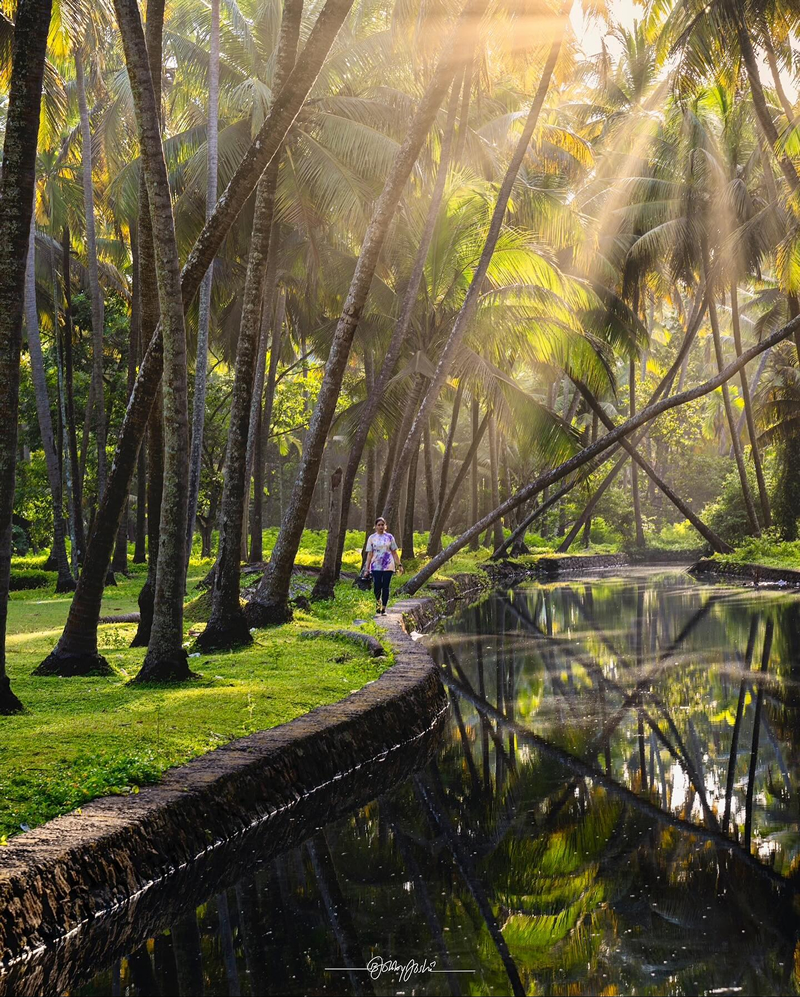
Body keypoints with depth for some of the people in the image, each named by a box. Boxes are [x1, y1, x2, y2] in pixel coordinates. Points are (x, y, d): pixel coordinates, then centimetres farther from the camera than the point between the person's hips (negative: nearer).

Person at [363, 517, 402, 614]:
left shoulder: (389, 537, 7)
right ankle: (378, 601, 23)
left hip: (388, 566, 0)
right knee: (377, 586, -9)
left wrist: (399, 565, 4)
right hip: (376, 567, 0)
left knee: (385, 587, -2)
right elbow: (369, 554, 5)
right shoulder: (372, 538, 5)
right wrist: (367, 569, 0)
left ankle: (383, 609, 6)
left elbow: (394, 552, 10)